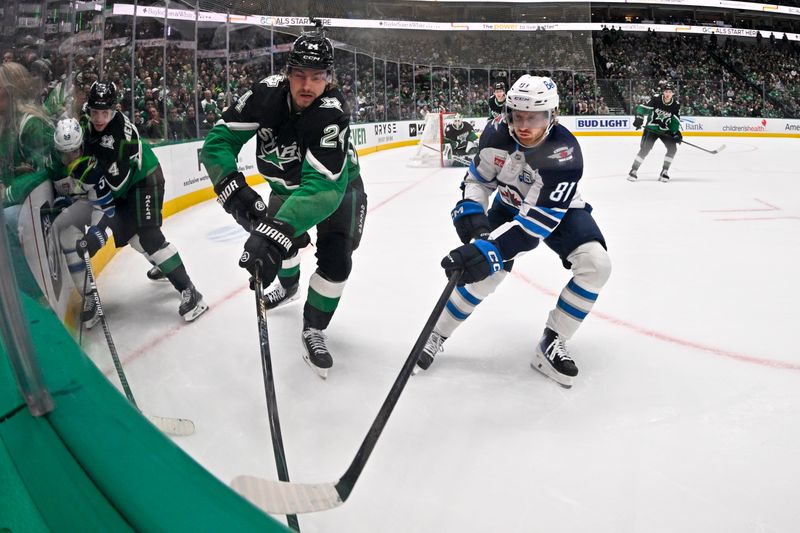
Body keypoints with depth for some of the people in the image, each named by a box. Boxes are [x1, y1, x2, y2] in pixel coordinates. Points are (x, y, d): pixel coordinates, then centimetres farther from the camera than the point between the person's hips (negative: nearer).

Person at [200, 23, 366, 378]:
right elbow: (219, 140, -26)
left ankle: (313, 330, 6)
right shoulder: (267, 93, -28)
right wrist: (233, 188, -44)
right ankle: (289, 285, 53)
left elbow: (323, 186, -52)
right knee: (278, 238, 18)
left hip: (337, 185, -4)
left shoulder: (332, 113, -40)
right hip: (288, 183, 4)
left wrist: (278, 230, -65)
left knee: (335, 259, -16)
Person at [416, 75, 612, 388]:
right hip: (510, 206, 2)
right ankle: (437, 334, 12)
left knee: (596, 264, -24)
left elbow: (537, 219, -42)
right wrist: (469, 209, -27)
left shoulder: (564, 154, -37)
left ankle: (551, 343, -10)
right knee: (485, 273, -10)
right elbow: (478, 177, -6)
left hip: (558, 210, -2)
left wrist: (490, 248, -52)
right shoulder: (497, 135, -24)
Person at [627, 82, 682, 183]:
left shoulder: (676, 105, -7)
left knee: (672, 148, -12)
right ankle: (634, 170, 0)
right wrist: (639, 117, -33)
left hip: (665, 130, 3)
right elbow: (642, 108, -15)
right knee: (645, 149, -15)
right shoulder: (656, 99, -15)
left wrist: (676, 133, -13)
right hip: (651, 128, -3)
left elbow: (675, 121, -2)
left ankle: (664, 172, 0)